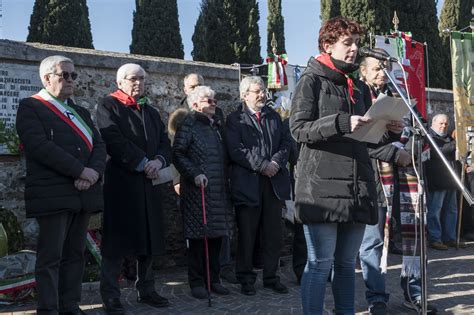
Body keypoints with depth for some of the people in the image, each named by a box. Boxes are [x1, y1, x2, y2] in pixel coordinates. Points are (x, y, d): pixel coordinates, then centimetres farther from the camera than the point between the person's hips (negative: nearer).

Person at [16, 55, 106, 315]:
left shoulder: (81, 112, 22)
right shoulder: (31, 107, 0)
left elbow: (99, 145, 12)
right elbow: (40, 146, -15)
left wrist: (94, 172, -9)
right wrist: (81, 171, -17)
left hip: (83, 194, 7)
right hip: (53, 194, -7)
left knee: (75, 254, 9)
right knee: (51, 256, -3)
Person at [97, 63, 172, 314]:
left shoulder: (151, 112, 20)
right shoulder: (109, 105, -1)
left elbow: (165, 143, 13)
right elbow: (114, 141, -14)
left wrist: (159, 161, -8)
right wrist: (143, 163, -16)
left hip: (148, 183, 6)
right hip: (121, 182, -6)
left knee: (149, 237, 9)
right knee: (117, 239, -3)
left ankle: (146, 290, 20)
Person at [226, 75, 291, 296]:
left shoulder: (274, 116, 16)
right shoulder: (235, 119, 0)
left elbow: (286, 142, 10)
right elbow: (236, 150, -11)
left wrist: (276, 162, -8)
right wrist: (262, 165, -15)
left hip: (274, 181, 4)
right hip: (248, 184, -4)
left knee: (273, 233, 8)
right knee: (246, 234, 3)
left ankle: (271, 276, 20)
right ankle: (246, 278, 15)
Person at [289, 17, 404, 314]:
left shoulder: (360, 88, 21)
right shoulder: (312, 80, 1)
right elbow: (299, 128, -10)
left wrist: (389, 133, 4)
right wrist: (341, 123, -21)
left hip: (358, 187, 6)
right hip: (322, 186, -6)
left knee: (347, 263, 12)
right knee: (321, 263, -4)